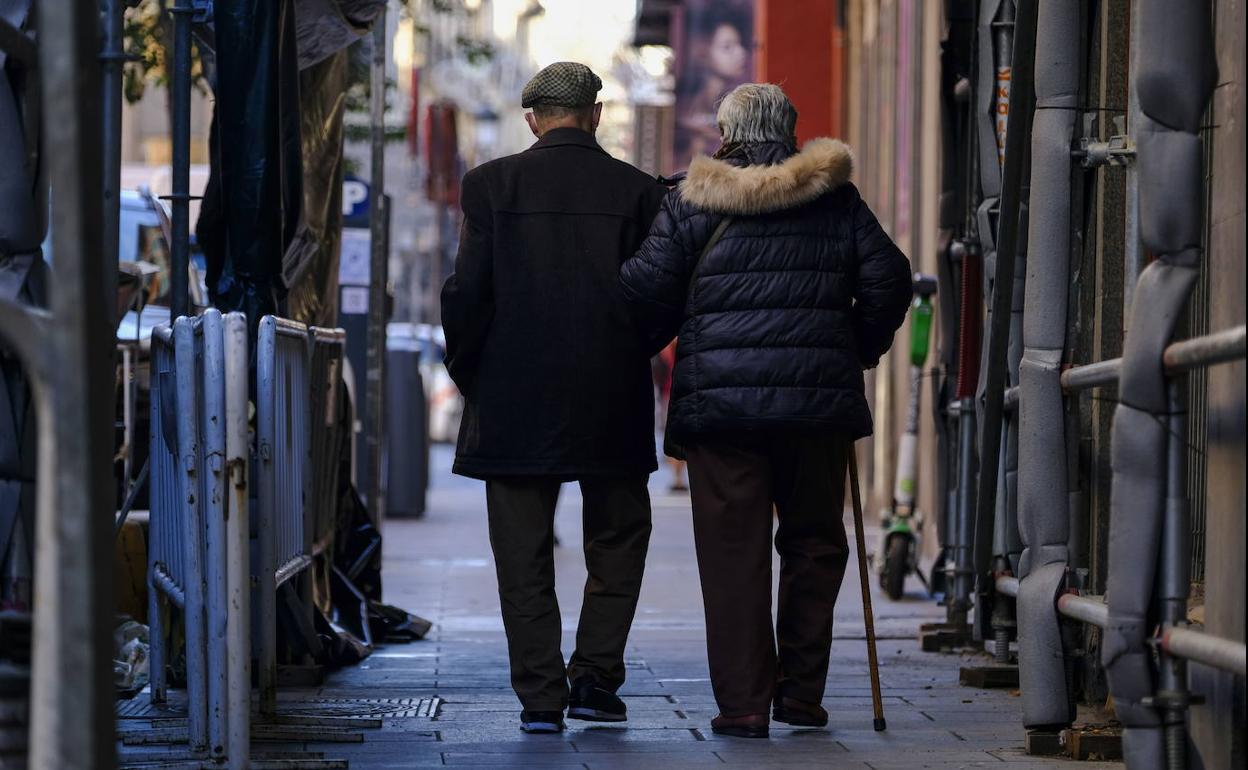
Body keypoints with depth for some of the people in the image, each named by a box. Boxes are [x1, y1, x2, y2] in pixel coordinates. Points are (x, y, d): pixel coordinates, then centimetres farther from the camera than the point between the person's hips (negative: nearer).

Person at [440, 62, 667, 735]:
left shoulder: (491, 185, -3)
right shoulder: (637, 191, -1)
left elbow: (467, 291, -6)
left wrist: (468, 373, 8)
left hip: (514, 401, 0)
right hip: (612, 402, 1)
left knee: (524, 555, 6)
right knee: (618, 539, 16)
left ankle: (541, 697, 3)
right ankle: (595, 679, 9)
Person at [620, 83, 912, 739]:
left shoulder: (691, 200, 2)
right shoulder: (836, 198, 7)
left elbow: (647, 289, -1)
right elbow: (887, 279, 5)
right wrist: (860, 351, 20)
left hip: (719, 395, -1)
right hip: (817, 394, 2)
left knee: (734, 549, 1)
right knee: (813, 540, 14)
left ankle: (743, 701, -1)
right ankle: (801, 692, 14)